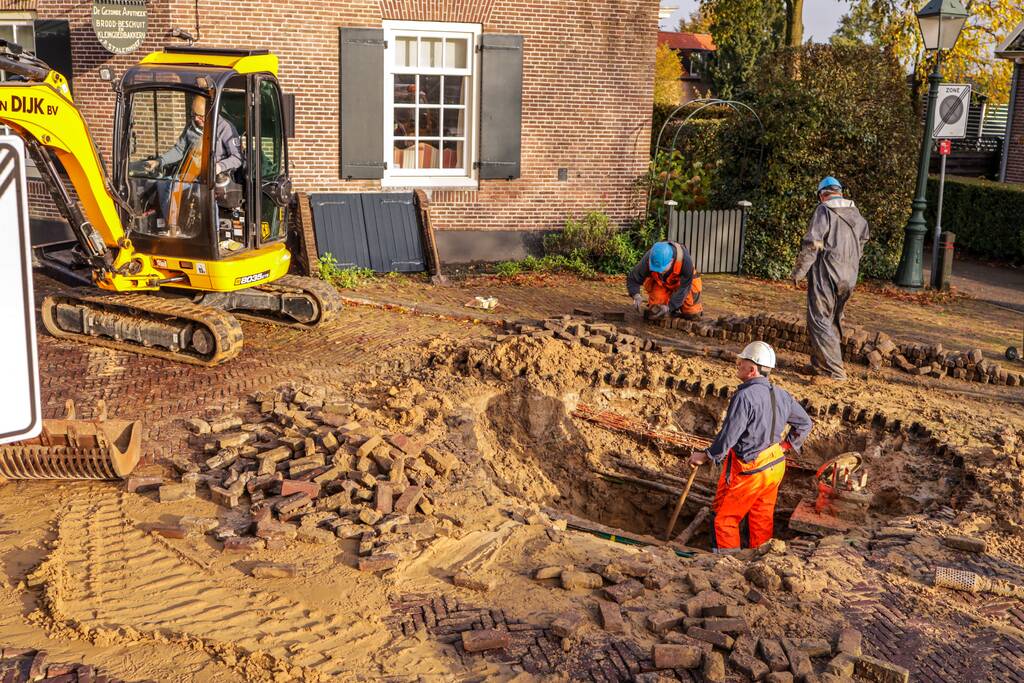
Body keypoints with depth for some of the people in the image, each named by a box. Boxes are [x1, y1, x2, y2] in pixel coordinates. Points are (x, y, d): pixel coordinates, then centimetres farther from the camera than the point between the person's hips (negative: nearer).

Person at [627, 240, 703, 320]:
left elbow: (684, 287, -30)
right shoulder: (648, 260, -35)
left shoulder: (685, 260, -39)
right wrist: (636, 296, -42)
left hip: (682, 281, -1)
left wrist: (669, 307, -36)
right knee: (654, 314, -12)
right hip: (660, 284, 1)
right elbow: (632, 279, -23)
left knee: (693, 314, -7)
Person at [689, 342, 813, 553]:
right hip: (775, 466, 8)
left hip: (748, 470, -8)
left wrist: (705, 456, -11)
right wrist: (786, 445, 20)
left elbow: (728, 435, -24)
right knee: (763, 516, 21)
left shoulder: (745, 396, -24)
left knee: (724, 516, 10)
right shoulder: (781, 395, 1)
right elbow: (805, 423, 13)